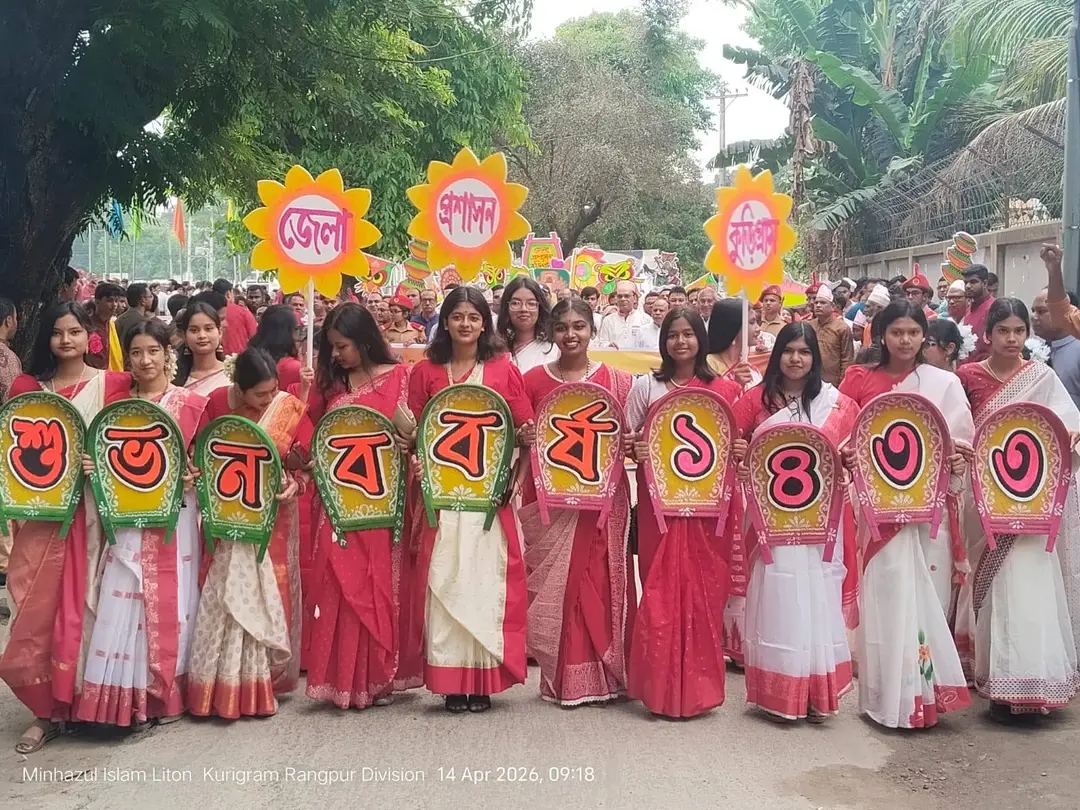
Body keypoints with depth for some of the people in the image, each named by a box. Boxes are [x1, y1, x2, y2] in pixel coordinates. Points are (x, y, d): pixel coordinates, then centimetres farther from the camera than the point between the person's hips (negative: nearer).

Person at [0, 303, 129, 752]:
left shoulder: (113, 384, 0)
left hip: (91, 511, -2)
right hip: (41, 512, 2)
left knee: (82, 605, 3)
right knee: (38, 610, 2)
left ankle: (82, 700, 18)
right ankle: (49, 707, 14)